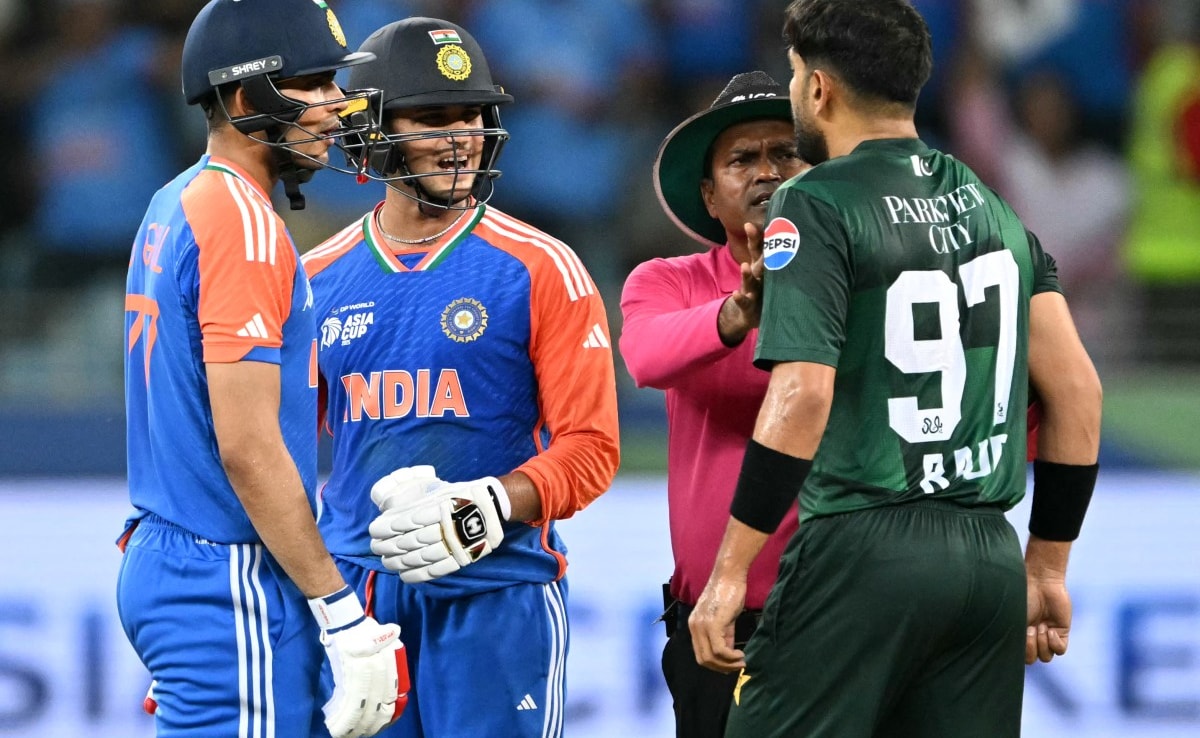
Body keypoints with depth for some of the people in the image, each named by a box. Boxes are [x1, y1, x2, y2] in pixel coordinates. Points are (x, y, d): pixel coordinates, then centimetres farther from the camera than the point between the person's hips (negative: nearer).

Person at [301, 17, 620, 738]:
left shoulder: (539, 270, -2)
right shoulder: (321, 278, 9)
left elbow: (590, 448, -6)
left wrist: (484, 508, -20)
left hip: (495, 596, -3)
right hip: (356, 591, 3)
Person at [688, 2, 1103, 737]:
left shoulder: (818, 207, -7)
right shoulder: (993, 207, 14)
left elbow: (803, 396, -17)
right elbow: (1077, 389, 12)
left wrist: (729, 573, -15)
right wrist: (1048, 568, 18)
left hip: (864, 549, -7)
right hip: (988, 557, 7)